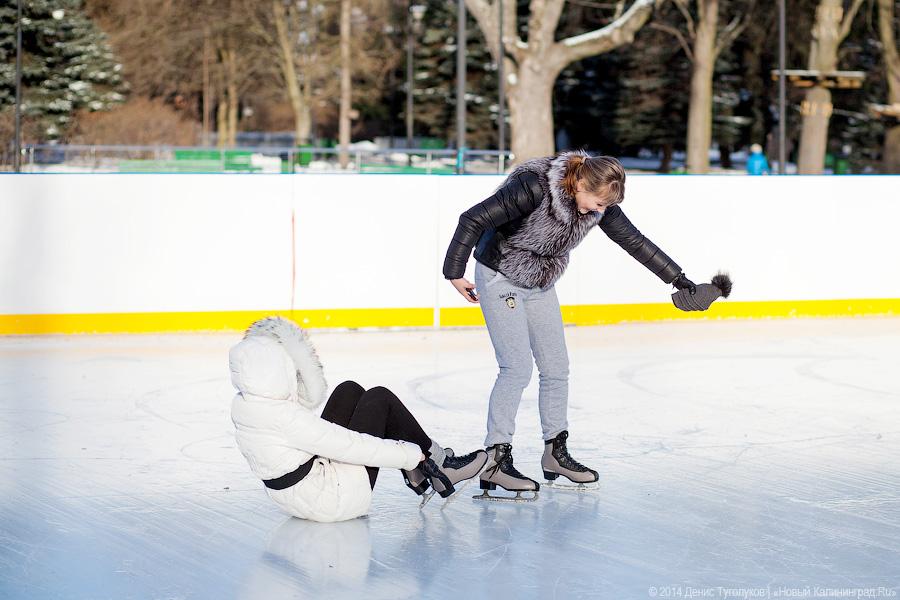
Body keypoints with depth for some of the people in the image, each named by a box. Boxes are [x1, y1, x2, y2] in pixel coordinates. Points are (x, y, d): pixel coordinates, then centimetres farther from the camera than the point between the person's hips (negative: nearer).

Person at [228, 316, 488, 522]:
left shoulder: (242, 403, -4)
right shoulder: (283, 417, -30)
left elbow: (312, 398, 8)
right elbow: (350, 445, -24)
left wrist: (298, 359, -7)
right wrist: (413, 454, -15)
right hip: (334, 500, -9)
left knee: (349, 391, 13)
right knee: (379, 398, 0)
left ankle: (417, 476, 19)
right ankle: (438, 465, 16)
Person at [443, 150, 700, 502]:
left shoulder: (600, 204, -11)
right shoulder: (532, 189, -31)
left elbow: (634, 241, 0)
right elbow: (473, 219, -27)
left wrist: (675, 277, -1)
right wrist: (455, 272, -21)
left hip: (540, 285, 7)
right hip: (500, 278, -7)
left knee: (556, 368, 7)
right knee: (517, 368, -14)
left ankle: (556, 453, 20)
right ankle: (495, 461, -9)